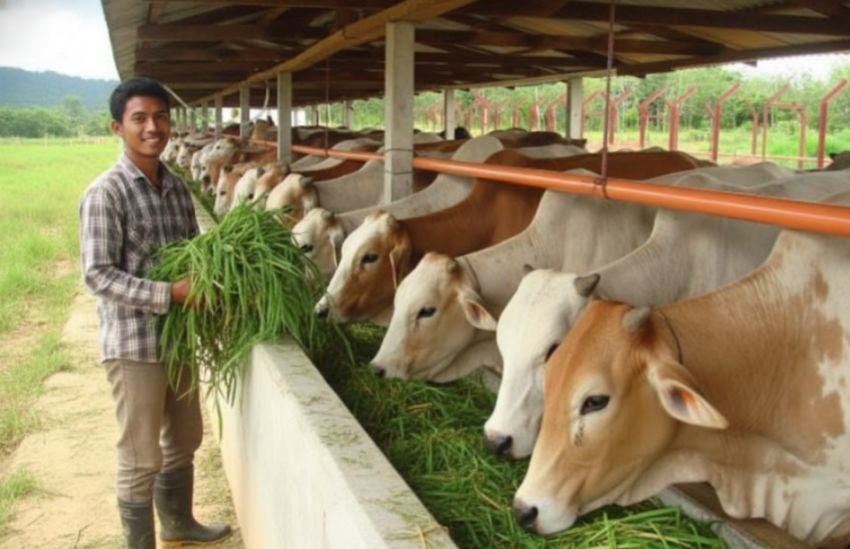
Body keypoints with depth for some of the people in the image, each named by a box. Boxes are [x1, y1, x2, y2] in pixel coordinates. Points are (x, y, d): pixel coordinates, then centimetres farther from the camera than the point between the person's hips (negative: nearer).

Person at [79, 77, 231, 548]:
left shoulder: (177, 189, 6)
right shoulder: (105, 194, -15)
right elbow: (97, 275, -19)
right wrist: (170, 294, -27)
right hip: (133, 343, -7)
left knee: (183, 441, 22)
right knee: (141, 457, 5)